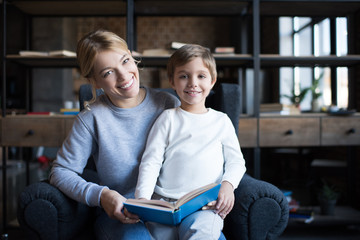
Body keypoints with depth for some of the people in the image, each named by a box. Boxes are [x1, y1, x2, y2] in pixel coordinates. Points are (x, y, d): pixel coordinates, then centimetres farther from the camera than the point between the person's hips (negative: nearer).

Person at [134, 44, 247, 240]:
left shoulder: (221, 121, 16)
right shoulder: (168, 118, 12)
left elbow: (236, 161, 16)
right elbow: (151, 161, 5)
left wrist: (228, 184, -6)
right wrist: (143, 198, -9)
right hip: (165, 201, 1)